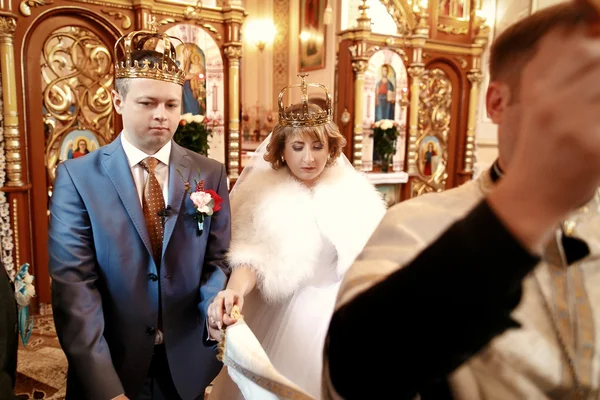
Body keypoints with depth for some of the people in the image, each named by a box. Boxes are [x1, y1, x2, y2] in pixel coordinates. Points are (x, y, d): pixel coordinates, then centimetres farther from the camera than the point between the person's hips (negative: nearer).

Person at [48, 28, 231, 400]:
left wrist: (216, 305, -22)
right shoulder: (77, 177, -9)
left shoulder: (210, 174, -3)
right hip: (110, 368, -2)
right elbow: (74, 284, -14)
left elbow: (218, 259, -1)